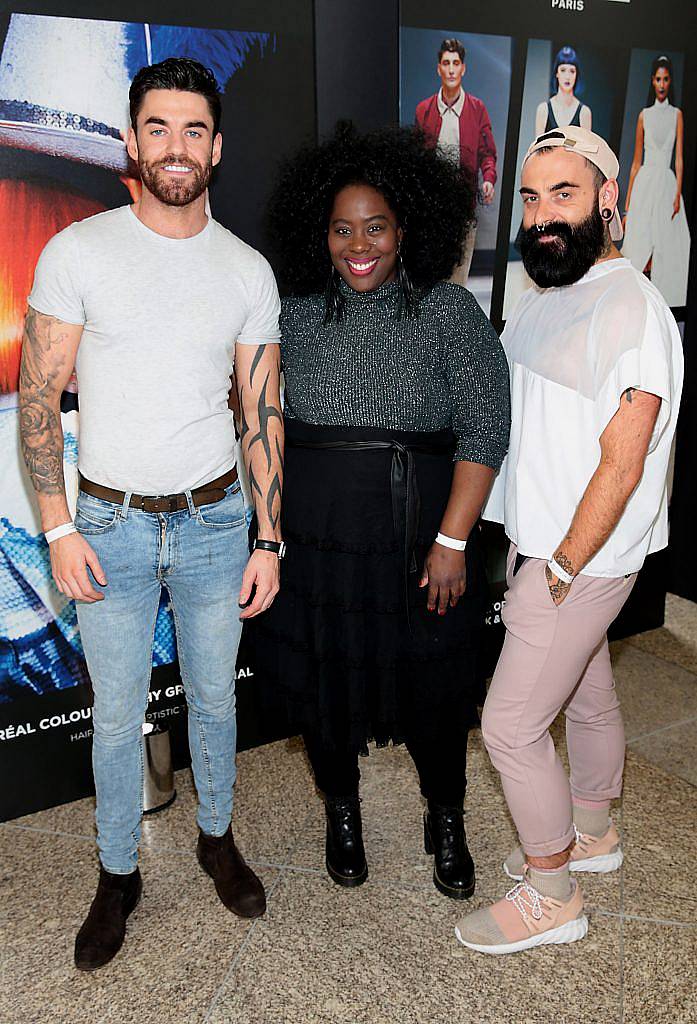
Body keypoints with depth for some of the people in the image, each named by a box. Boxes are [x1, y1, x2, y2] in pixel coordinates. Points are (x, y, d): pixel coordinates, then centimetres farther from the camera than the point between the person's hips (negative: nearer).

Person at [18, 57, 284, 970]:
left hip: (214, 523, 2)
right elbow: (38, 395, -4)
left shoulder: (248, 270, 1)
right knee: (118, 715, 11)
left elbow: (263, 413, 3)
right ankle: (118, 876, 33)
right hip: (111, 525, -1)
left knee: (214, 698, 16)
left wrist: (268, 540, 0)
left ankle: (217, 839, 40)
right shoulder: (79, 252, -5)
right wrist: (59, 528, -10)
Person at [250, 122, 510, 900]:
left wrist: (452, 542, -15)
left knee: (431, 689, 11)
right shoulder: (296, 318, 4)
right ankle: (341, 813, 42)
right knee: (321, 682, 14)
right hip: (313, 540, 3)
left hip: (418, 540, -2)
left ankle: (446, 821, 39)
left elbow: (484, 431, -9)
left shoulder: (450, 313, -4)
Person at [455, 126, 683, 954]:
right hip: (536, 545, 8)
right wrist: (526, 554, 13)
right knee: (586, 696, 24)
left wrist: (561, 571, -17)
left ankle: (551, 896, 20)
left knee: (510, 725, -2)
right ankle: (590, 834, 45)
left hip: (582, 560, -8)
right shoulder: (541, 298, 9)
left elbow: (621, 463, -22)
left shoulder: (632, 308, -20)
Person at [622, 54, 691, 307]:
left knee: (665, 248, -3)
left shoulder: (677, 114, 8)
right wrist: (627, 205, 6)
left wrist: (678, 194, -11)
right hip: (643, 182, 1)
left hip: (667, 182, -1)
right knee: (639, 246, -5)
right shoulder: (644, 115, 11)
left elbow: (679, 158, 2)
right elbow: (636, 161, 10)